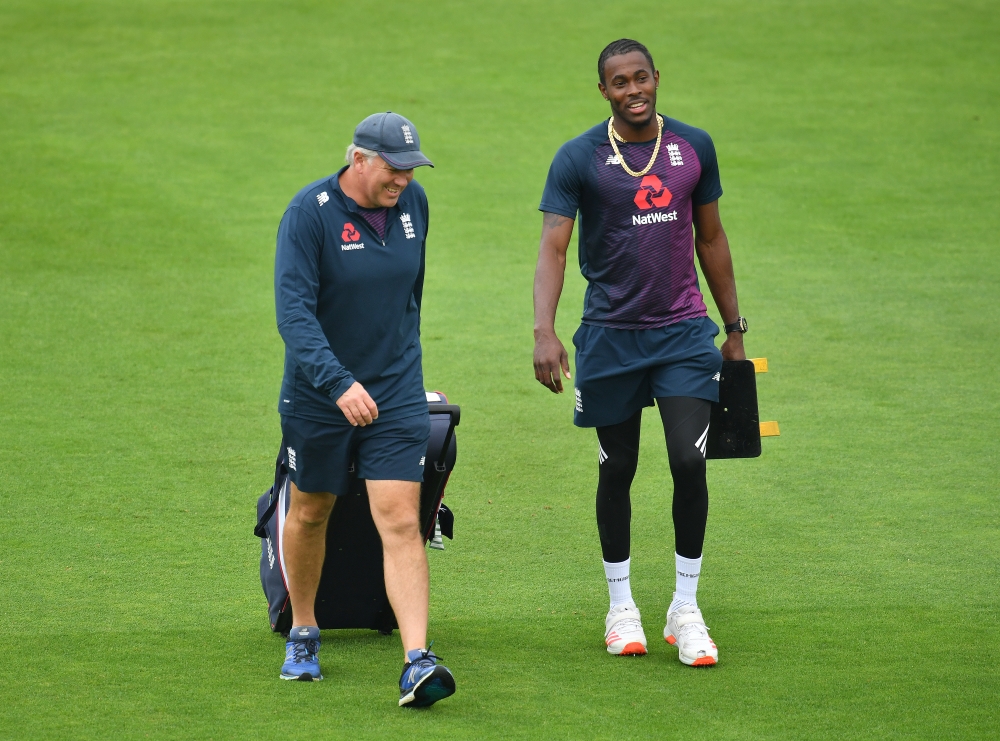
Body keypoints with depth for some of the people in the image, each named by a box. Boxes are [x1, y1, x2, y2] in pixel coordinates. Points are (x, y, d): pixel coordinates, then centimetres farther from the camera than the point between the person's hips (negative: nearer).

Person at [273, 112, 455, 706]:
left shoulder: (413, 203, -1)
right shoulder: (310, 212, -18)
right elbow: (293, 310, -26)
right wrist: (339, 384, -37)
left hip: (396, 394, 2)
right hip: (318, 394, -2)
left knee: (401, 522, -10)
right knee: (310, 513, 15)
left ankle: (417, 665, -19)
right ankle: (303, 636, 38)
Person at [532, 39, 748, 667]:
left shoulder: (693, 146, 4)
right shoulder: (579, 159, -6)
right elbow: (553, 247, -13)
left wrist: (734, 329, 16)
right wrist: (545, 332, -27)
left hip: (684, 331, 1)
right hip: (611, 334, -1)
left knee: (690, 462, -9)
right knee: (617, 471, 7)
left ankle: (687, 609, 3)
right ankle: (621, 605, 22)